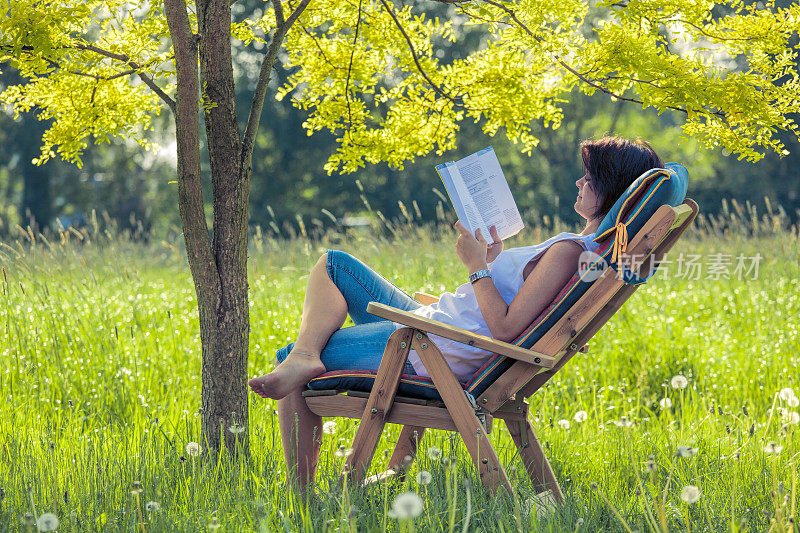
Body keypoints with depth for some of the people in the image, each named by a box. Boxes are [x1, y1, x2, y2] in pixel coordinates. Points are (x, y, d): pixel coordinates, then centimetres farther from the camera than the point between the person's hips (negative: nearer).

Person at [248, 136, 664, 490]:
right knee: (333, 263, 17)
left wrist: (477, 265, -17)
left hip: (430, 353, -11)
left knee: (289, 358, 1)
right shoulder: (582, 246, 8)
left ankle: (300, 496, -2)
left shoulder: (571, 251, -23)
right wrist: (496, 259, 10)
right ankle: (304, 356, -7)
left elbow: (506, 329, -27)